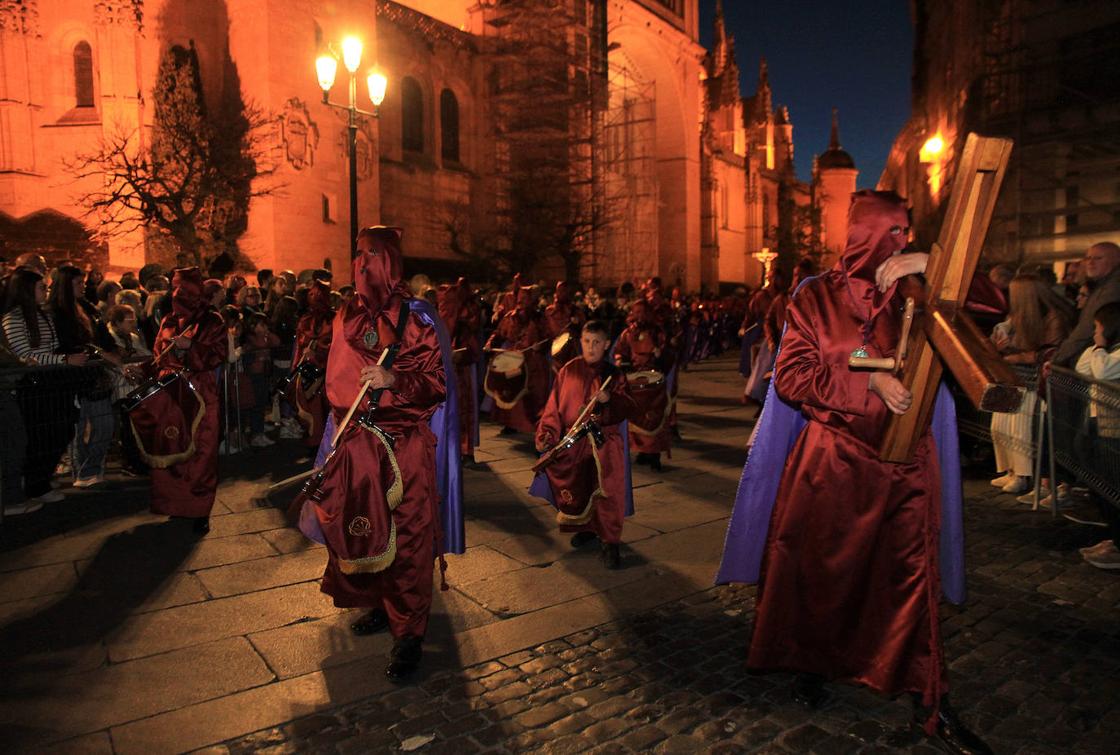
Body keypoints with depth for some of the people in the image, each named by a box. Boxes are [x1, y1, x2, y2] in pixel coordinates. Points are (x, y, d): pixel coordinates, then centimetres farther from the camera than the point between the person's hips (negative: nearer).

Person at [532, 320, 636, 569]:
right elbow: (554, 406, 5)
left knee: (607, 490, -12)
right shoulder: (569, 370, 5)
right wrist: (546, 434, -5)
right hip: (573, 442, 2)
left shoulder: (614, 375, 2)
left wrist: (609, 400, -23)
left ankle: (610, 542, -1)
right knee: (577, 489, 10)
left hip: (605, 439, -2)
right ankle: (586, 528, 35)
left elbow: (628, 408, -4)